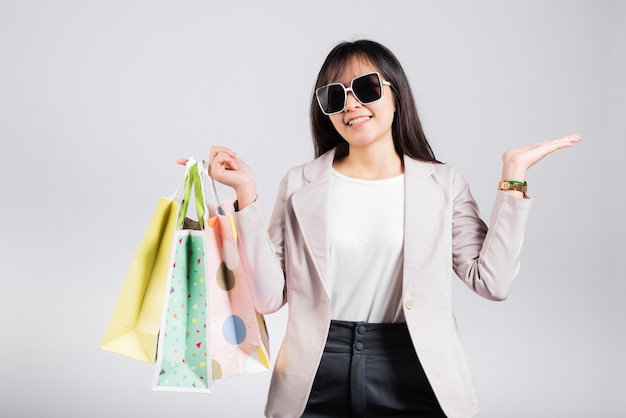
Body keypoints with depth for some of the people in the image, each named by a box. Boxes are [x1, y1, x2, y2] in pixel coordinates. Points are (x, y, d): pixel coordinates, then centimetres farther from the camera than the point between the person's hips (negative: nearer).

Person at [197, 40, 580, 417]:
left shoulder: (442, 183, 3)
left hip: (414, 377, 0)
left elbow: (492, 282, -8)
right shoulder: (300, 186, 3)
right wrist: (247, 194, -8)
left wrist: (513, 176, -6)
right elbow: (269, 296, -4)